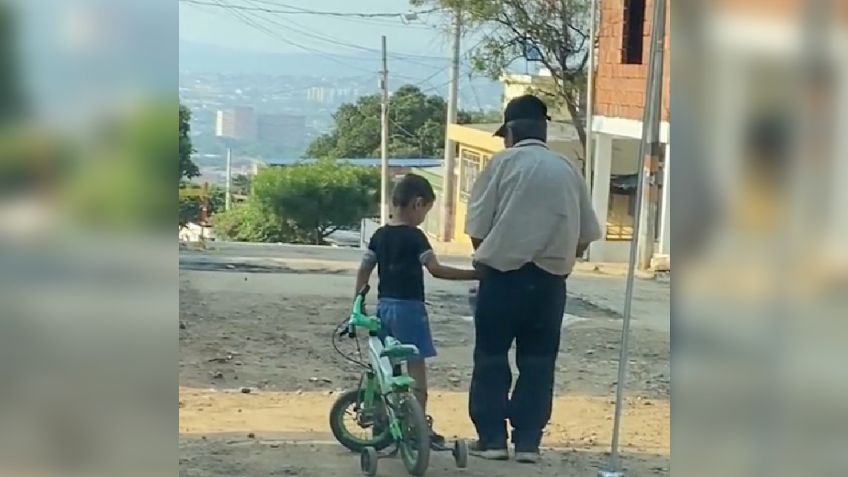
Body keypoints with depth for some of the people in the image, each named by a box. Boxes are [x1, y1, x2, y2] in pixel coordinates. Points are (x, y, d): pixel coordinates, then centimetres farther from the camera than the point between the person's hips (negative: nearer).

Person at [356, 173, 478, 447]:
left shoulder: (379, 235, 8)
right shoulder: (415, 236, -13)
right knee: (416, 366, -2)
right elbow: (436, 270, -21)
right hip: (409, 307, -7)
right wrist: (474, 274, -21)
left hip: (384, 306, 7)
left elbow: (364, 270, 9)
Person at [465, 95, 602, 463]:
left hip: (503, 273, -3)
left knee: (491, 356, 8)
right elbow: (586, 235, 9)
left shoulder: (503, 162, 0)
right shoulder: (567, 170, 10)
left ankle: (492, 438, 8)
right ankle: (527, 441, 8)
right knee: (538, 360, 10)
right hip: (550, 278, 3)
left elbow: (477, 228, -4)